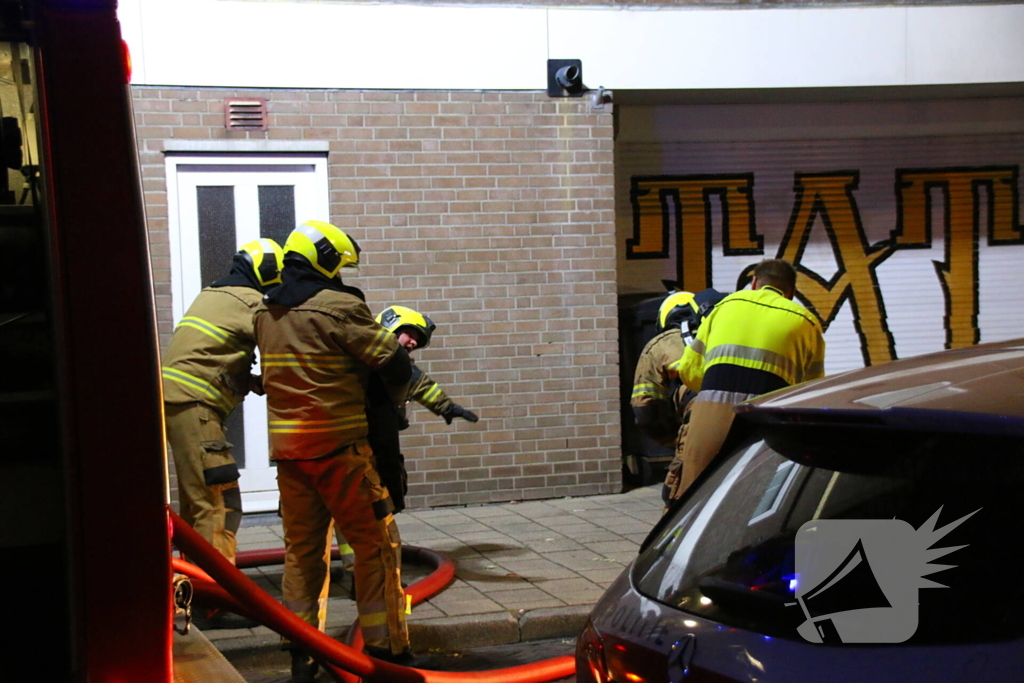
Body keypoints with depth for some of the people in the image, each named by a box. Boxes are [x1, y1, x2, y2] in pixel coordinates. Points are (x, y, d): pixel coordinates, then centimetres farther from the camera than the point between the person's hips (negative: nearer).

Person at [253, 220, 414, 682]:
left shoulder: (266, 313, 9)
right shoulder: (338, 306, -12)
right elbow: (393, 363, -13)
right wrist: (392, 397, 10)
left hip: (287, 447, 7)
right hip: (338, 445, -7)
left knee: (301, 548, 14)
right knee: (375, 544, 3)